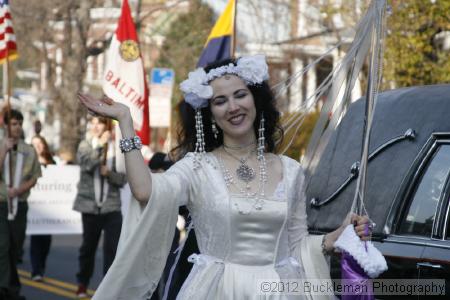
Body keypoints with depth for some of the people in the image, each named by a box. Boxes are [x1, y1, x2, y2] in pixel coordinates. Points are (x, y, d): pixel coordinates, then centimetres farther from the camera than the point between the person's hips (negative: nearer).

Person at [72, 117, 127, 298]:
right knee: (88, 246, 13)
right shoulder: (85, 146, 3)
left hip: (112, 206, -1)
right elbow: (86, 162, -18)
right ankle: (83, 283, 29)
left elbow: (123, 178, 0)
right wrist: (100, 145, -22)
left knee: (112, 247, -8)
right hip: (90, 205, 1)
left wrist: (109, 173, -17)